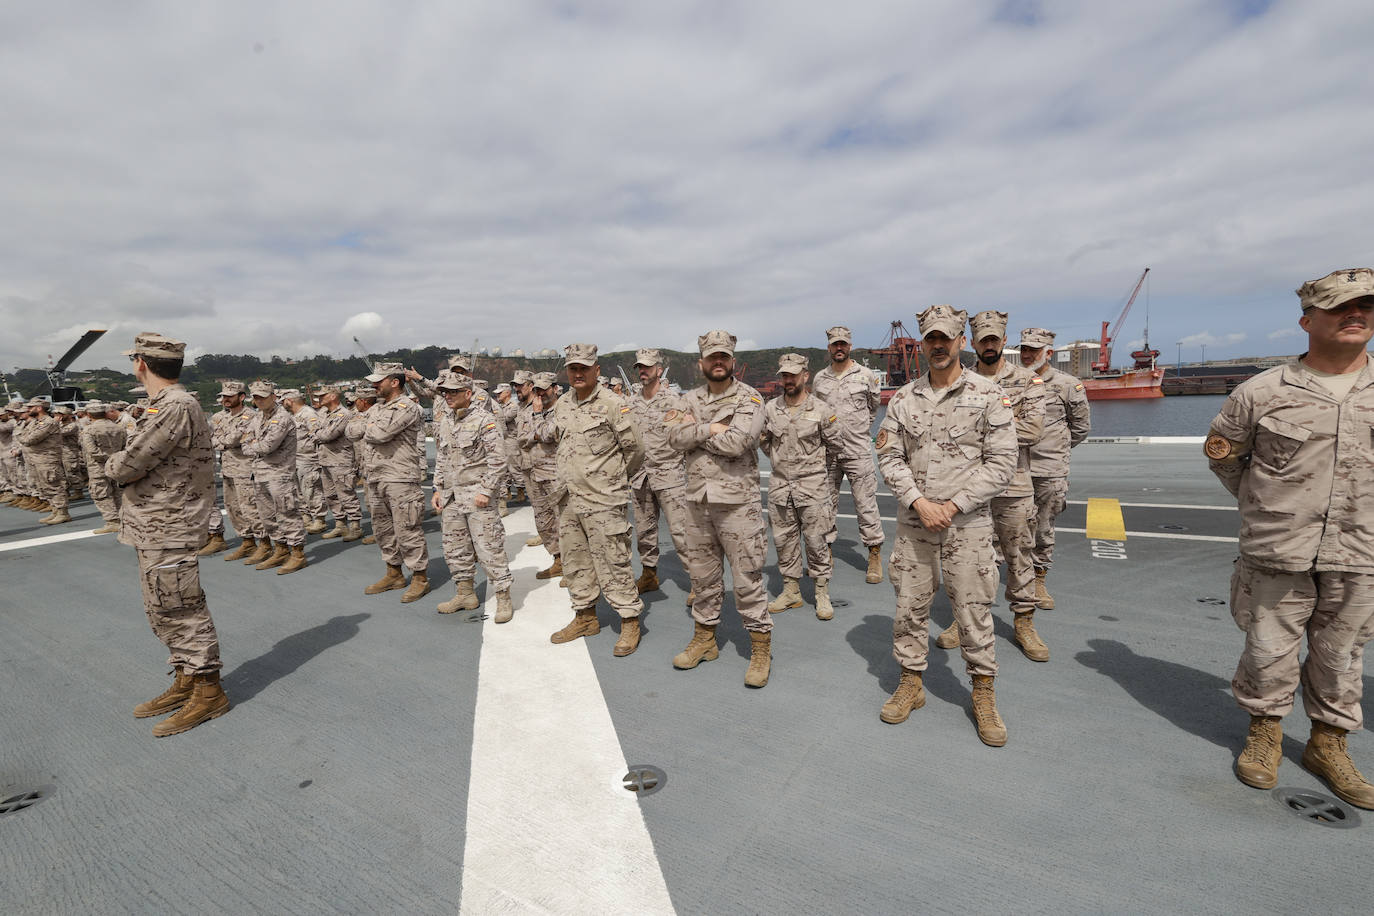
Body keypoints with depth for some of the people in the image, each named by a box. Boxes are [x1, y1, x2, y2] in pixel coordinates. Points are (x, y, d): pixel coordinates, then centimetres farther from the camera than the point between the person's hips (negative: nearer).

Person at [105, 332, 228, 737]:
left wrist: (114, 463, 0)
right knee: (165, 612, 18)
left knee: (181, 613, -1)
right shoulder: (166, 405, 13)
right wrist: (124, 466, -3)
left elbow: (123, 467, -20)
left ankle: (209, 692, 11)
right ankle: (185, 684, 30)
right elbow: (134, 466, 16)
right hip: (155, 531, 10)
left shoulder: (175, 407, -21)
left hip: (168, 533, -10)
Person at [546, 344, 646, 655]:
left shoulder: (613, 404, -10)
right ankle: (585, 617, 31)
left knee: (612, 562, -2)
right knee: (575, 561, 15)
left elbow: (635, 449, -6)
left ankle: (630, 621, 12)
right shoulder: (561, 405, 10)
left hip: (603, 501, -7)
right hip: (568, 499, 7)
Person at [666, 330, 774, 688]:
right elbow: (675, 437, -6)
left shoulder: (749, 398, -6)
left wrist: (693, 427, -9)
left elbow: (735, 442, -21)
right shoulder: (690, 399, 10)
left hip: (737, 501, -5)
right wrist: (712, 428, -15)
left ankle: (761, 649, 16)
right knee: (702, 574, 16)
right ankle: (704, 639, 33)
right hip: (698, 500, 5)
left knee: (747, 578, 0)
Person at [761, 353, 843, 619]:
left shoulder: (821, 409, -6)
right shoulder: (770, 408, 3)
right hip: (779, 485, 4)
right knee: (783, 540, 10)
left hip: (812, 485, -3)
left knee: (817, 540, 2)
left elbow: (836, 443, 6)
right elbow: (764, 441, 17)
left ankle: (822, 594, 16)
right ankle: (791, 592, 24)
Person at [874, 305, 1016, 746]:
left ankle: (983, 693, 25)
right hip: (913, 523, 3)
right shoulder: (903, 398, 5)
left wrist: (952, 505, -13)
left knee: (973, 610, 6)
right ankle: (911, 683, 28)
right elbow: (889, 457, 2)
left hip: (968, 523, -2)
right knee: (909, 606, 10)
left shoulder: (988, 394, -3)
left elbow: (1001, 462, -7)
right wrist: (919, 503, -11)